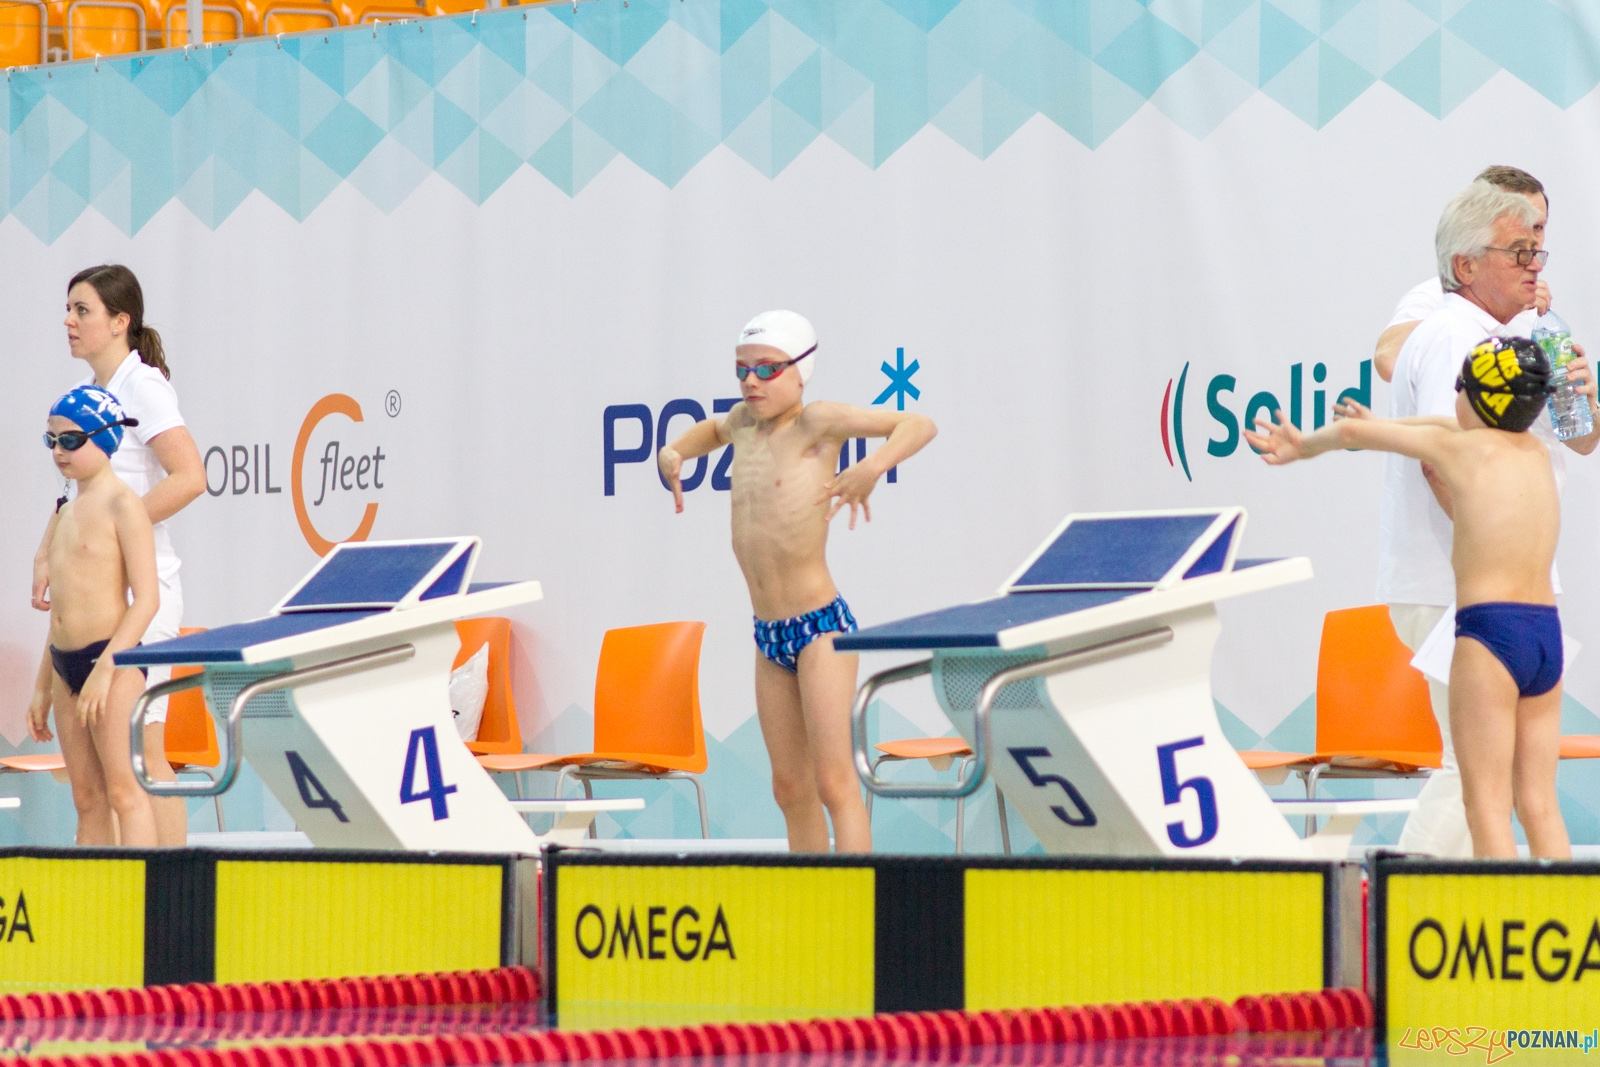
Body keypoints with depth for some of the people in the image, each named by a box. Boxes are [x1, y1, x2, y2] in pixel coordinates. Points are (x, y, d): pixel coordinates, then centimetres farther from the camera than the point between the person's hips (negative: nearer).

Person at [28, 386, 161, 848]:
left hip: (112, 658, -8)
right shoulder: (66, 514, 16)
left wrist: (105, 667, -21)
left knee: (122, 790, -9)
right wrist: (42, 687, 20)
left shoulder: (122, 505, -8)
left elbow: (147, 598, -15)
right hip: (65, 666, 8)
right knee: (87, 799, 7)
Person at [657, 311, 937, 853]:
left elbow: (919, 425, -13)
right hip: (769, 636, 7)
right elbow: (715, 429, 35)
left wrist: (871, 468, -29)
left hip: (820, 625, -7)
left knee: (833, 783, -12)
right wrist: (673, 452, 15)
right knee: (791, 789, 11)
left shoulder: (816, 421, -9)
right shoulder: (746, 420, 10)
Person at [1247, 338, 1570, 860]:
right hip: (1548, 636, 6)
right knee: (1539, 802, 8)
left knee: (1487, 802, -5)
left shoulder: (1460, 449, -1)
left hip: (1490, 628, -6)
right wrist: (1387, 425, 41)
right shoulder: (1535, 450, 15)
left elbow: (1351, 430, 7)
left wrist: (1305, 446, 26)